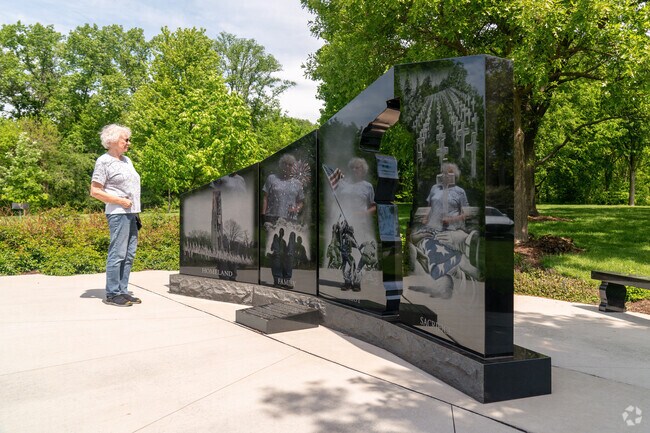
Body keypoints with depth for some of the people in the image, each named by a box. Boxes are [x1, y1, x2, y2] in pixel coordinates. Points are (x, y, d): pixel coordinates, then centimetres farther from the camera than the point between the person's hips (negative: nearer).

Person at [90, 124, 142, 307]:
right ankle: (112, 294, -2)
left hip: (131, 213, 8)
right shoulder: (104, 161, -5)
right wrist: (121, 201, -14)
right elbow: (95, 191, -9)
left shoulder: (126, 160, 19)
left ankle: (122, 291, 14)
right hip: (118, 213, -8)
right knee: (117, 254, -8)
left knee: (129, 254, 8)